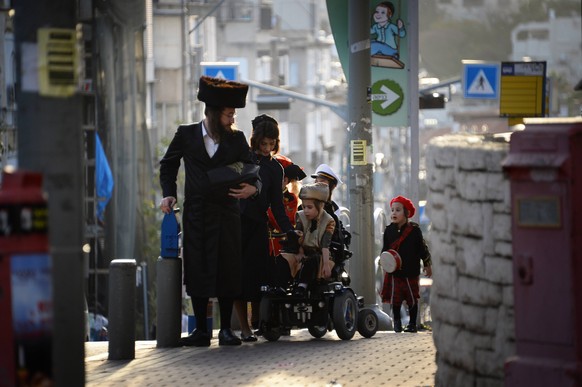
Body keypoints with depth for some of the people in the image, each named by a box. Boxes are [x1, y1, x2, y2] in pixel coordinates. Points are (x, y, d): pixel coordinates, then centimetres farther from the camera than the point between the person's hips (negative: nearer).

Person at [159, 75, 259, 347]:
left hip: (226, 213, 0)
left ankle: (226, 329, 7)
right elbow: (168, 166, 16)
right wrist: (169, 194, 3)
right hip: (195, 213, 0)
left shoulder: (236, 138, 6)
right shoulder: (187, 135, 4)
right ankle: (201, 330, 7)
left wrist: (252, 187, -13)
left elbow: (251, 169, 8)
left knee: (227, 270, -1)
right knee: (197, 270, 1)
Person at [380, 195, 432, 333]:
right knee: (395, 300, 4)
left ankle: (412, 324, 17)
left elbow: (422, 248, 2)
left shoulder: (414, 230, -5)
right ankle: (397, 322, 20)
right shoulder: (389, 230, 1)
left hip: (411, 271, -1)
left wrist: (427, 265, 6)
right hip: (394, 271, 1)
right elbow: (385, 249, 7)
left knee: (412, 299, 6)